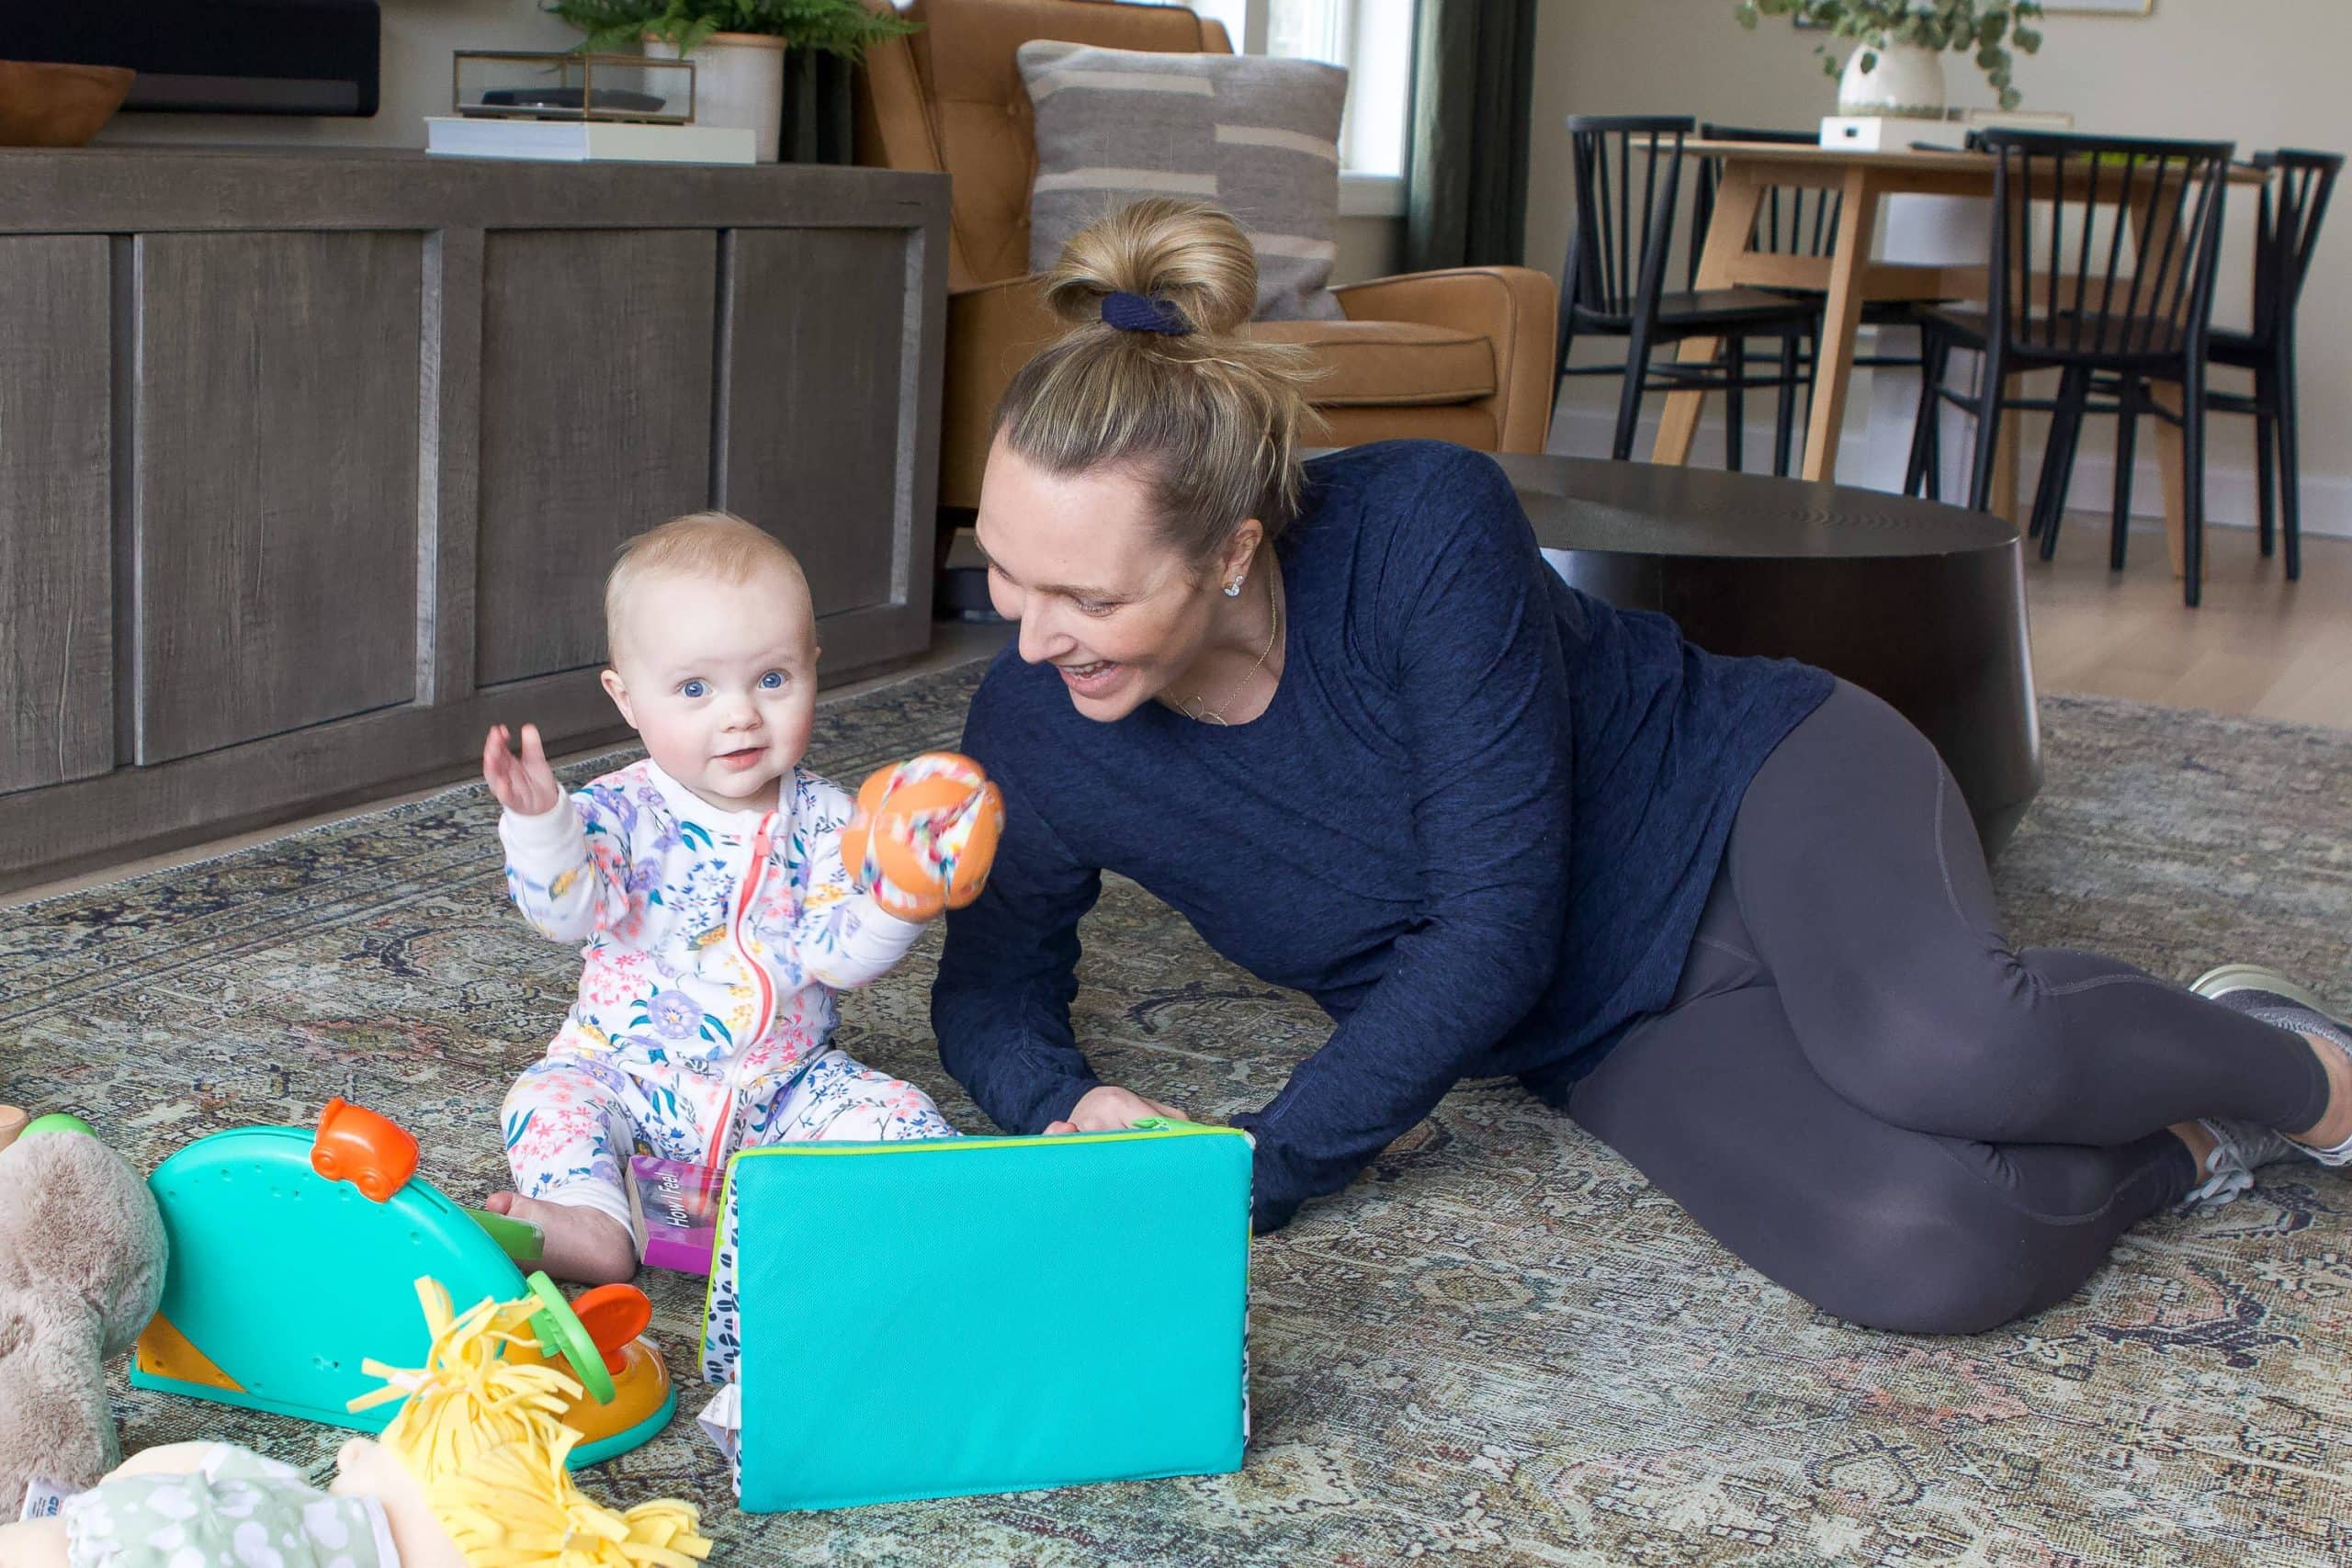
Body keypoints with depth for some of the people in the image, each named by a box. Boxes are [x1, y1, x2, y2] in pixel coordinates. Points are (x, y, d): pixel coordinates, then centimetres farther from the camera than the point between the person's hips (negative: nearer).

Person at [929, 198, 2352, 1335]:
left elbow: (1496, 926, -25)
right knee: (1924, 1257, -30)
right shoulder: (1036, 743, -14)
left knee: (1947, 1047, -39)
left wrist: (1262, 1167, -27)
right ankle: (2189, 1147, 3)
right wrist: (1064, 1104, -20)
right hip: (1614, 1034, 3)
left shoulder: (1422, 524, -27)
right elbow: (995, 982, 4)